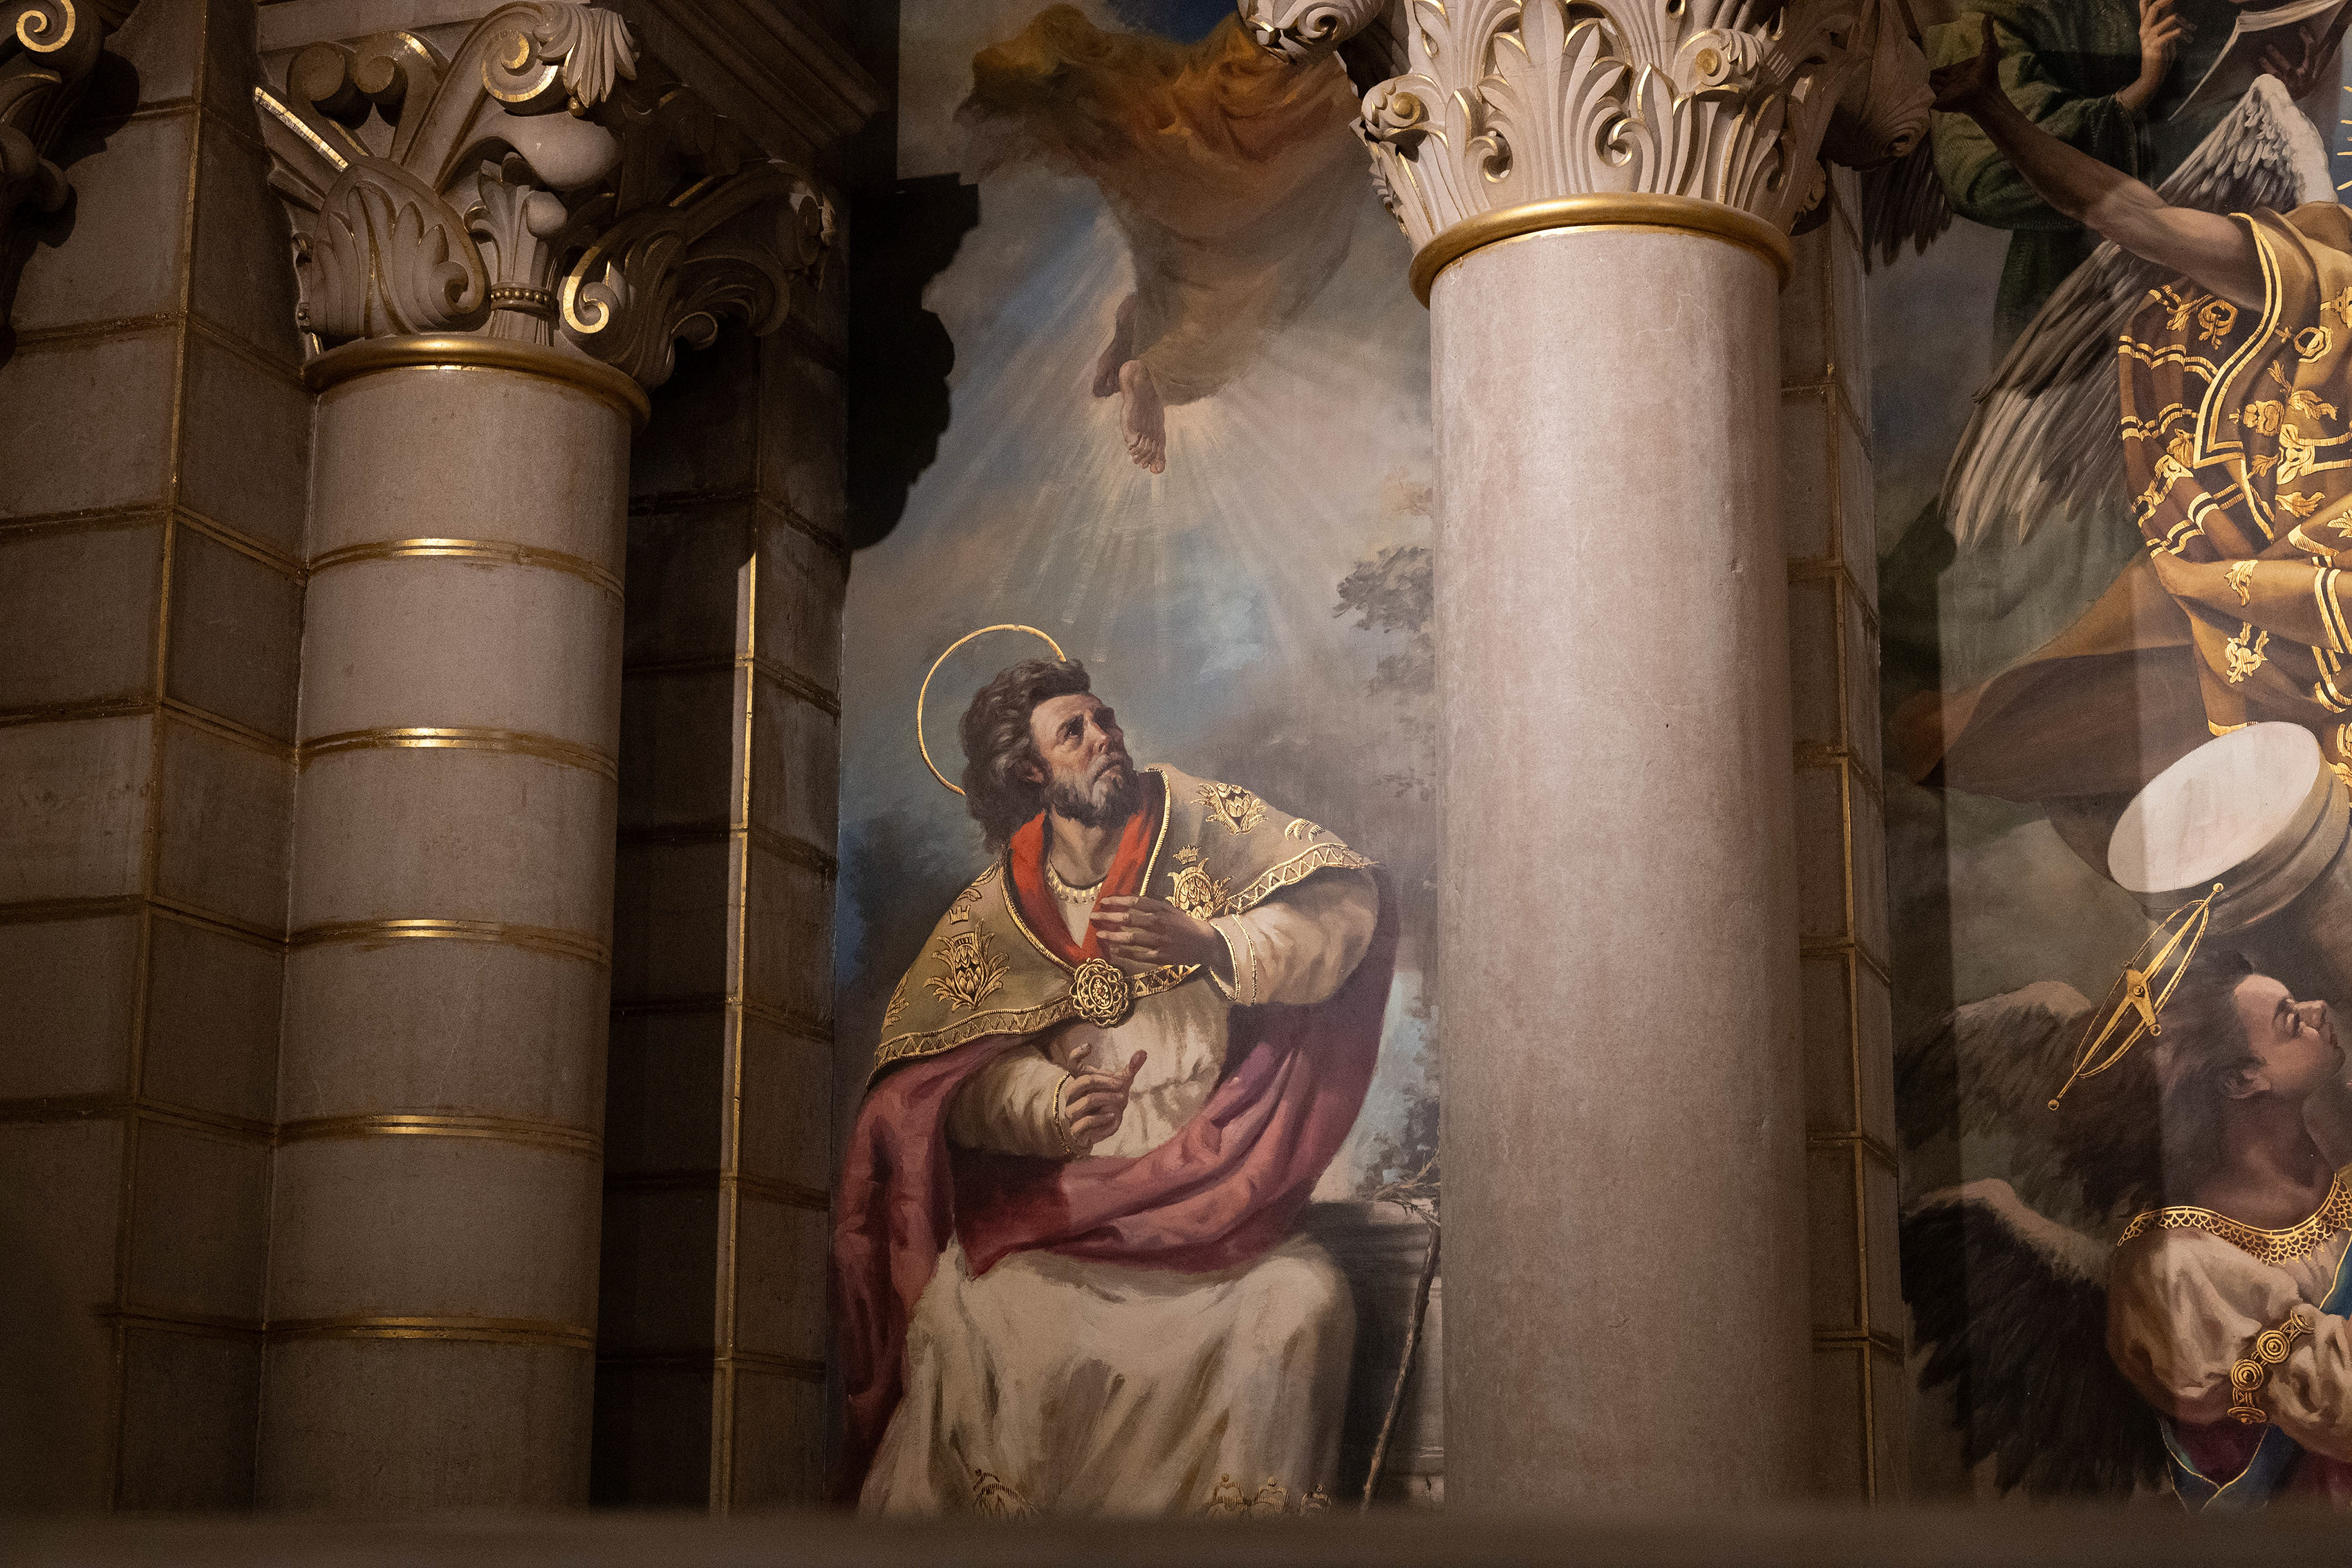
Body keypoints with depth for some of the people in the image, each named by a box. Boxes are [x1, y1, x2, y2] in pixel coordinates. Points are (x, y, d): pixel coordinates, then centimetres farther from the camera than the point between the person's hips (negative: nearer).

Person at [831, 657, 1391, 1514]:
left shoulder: (1195, 819, 6)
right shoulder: (992, 912, 6)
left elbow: (1343, 896, -4)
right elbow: (956, 1075, -2)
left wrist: (1206, 945, -20)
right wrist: (1052, 1105, -24)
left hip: (1211, 1179, 0)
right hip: (1055, 1195, 0)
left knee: (1305, 1301, -28)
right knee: (968, 1313, -28)